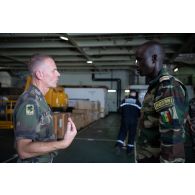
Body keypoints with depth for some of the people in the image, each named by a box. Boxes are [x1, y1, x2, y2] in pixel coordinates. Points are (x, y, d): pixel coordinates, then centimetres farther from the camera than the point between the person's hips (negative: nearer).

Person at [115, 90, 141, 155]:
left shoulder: (124, 101, 3)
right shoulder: (137, 102, -1)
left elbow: (120, 110, 2)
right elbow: (140, 112, -1)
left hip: (124, 120, 1)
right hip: (133, 121, -1)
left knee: (122, 132, 8)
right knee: (132, 134, 10)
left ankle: (119, 145, -13)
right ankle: (129, 149, 14)